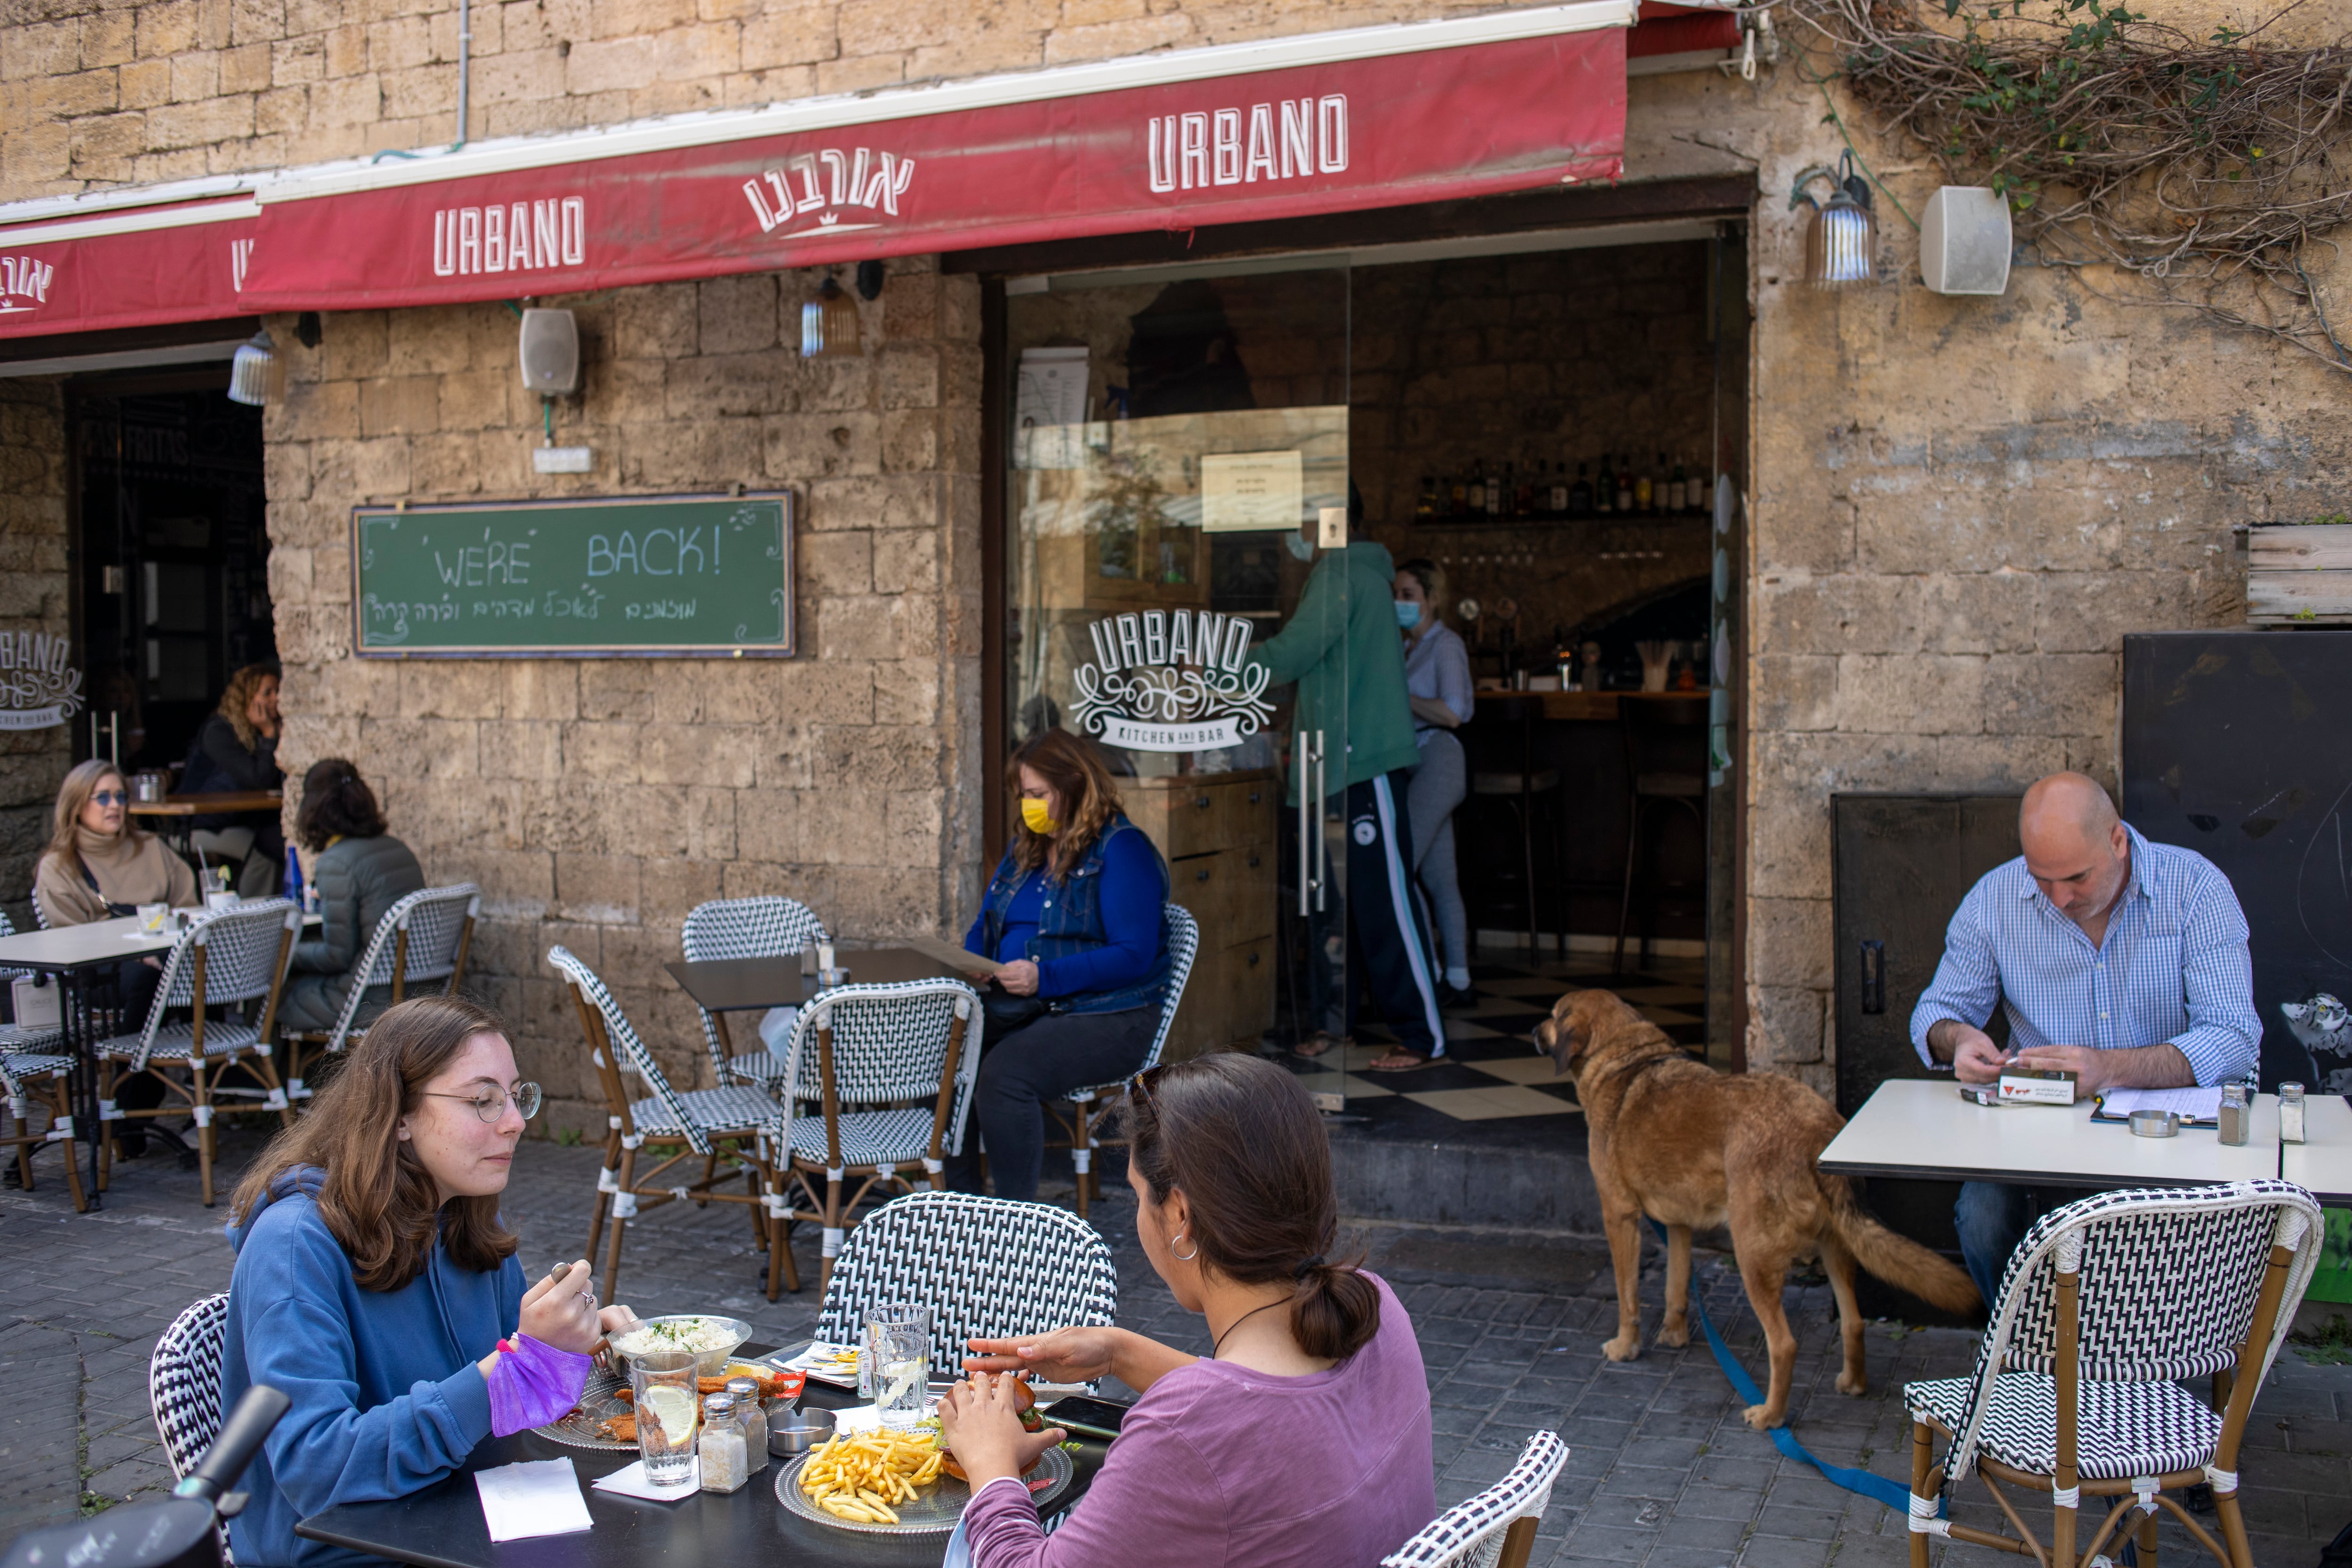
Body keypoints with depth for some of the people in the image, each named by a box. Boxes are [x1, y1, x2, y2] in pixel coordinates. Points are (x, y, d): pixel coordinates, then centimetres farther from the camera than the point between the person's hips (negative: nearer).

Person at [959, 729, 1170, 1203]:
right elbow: (985, 927, 25)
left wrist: (1044, 977, -25)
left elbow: (1133, 957, -16)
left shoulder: (1122, 849, -7)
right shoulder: (1025, 845, 18)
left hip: (1106, 1017, -8)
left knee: (1005, 1072, -33)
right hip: (1016, 1009, 8)